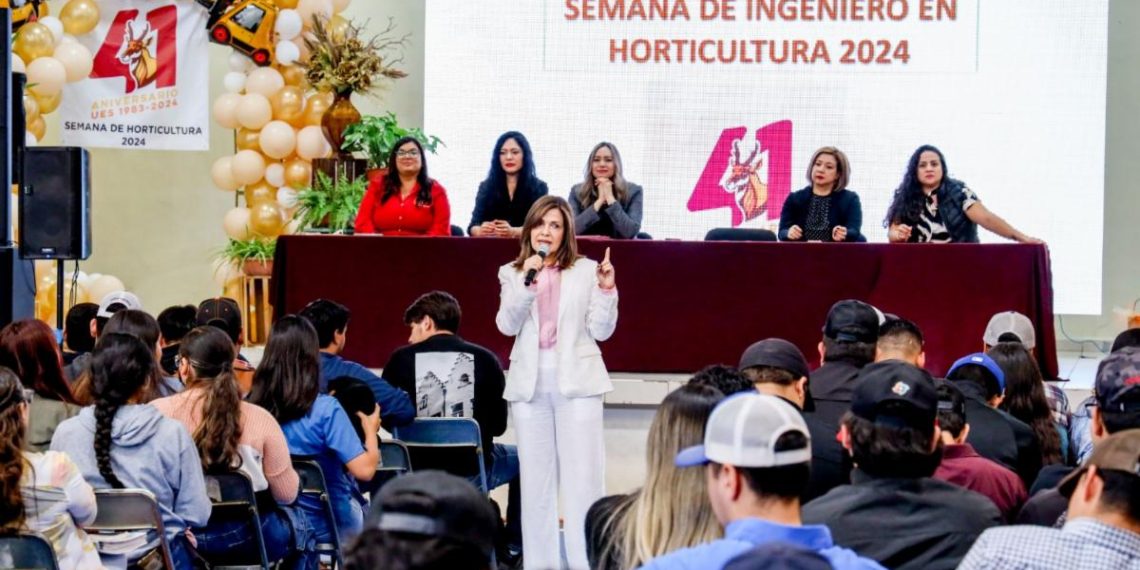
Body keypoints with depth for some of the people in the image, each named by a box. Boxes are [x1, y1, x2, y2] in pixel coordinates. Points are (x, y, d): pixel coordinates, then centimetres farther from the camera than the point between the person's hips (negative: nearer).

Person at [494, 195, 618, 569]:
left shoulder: (586, 271, 3)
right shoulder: (513, 273, 8)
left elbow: (602, 330, 1)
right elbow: (507, 325, -5)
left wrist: (607, 290, -13)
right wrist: (527, 284, -16)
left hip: (576, 381, -2)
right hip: (529, 384, 2)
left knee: (583, 478, -5)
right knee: (535, 479, 8)